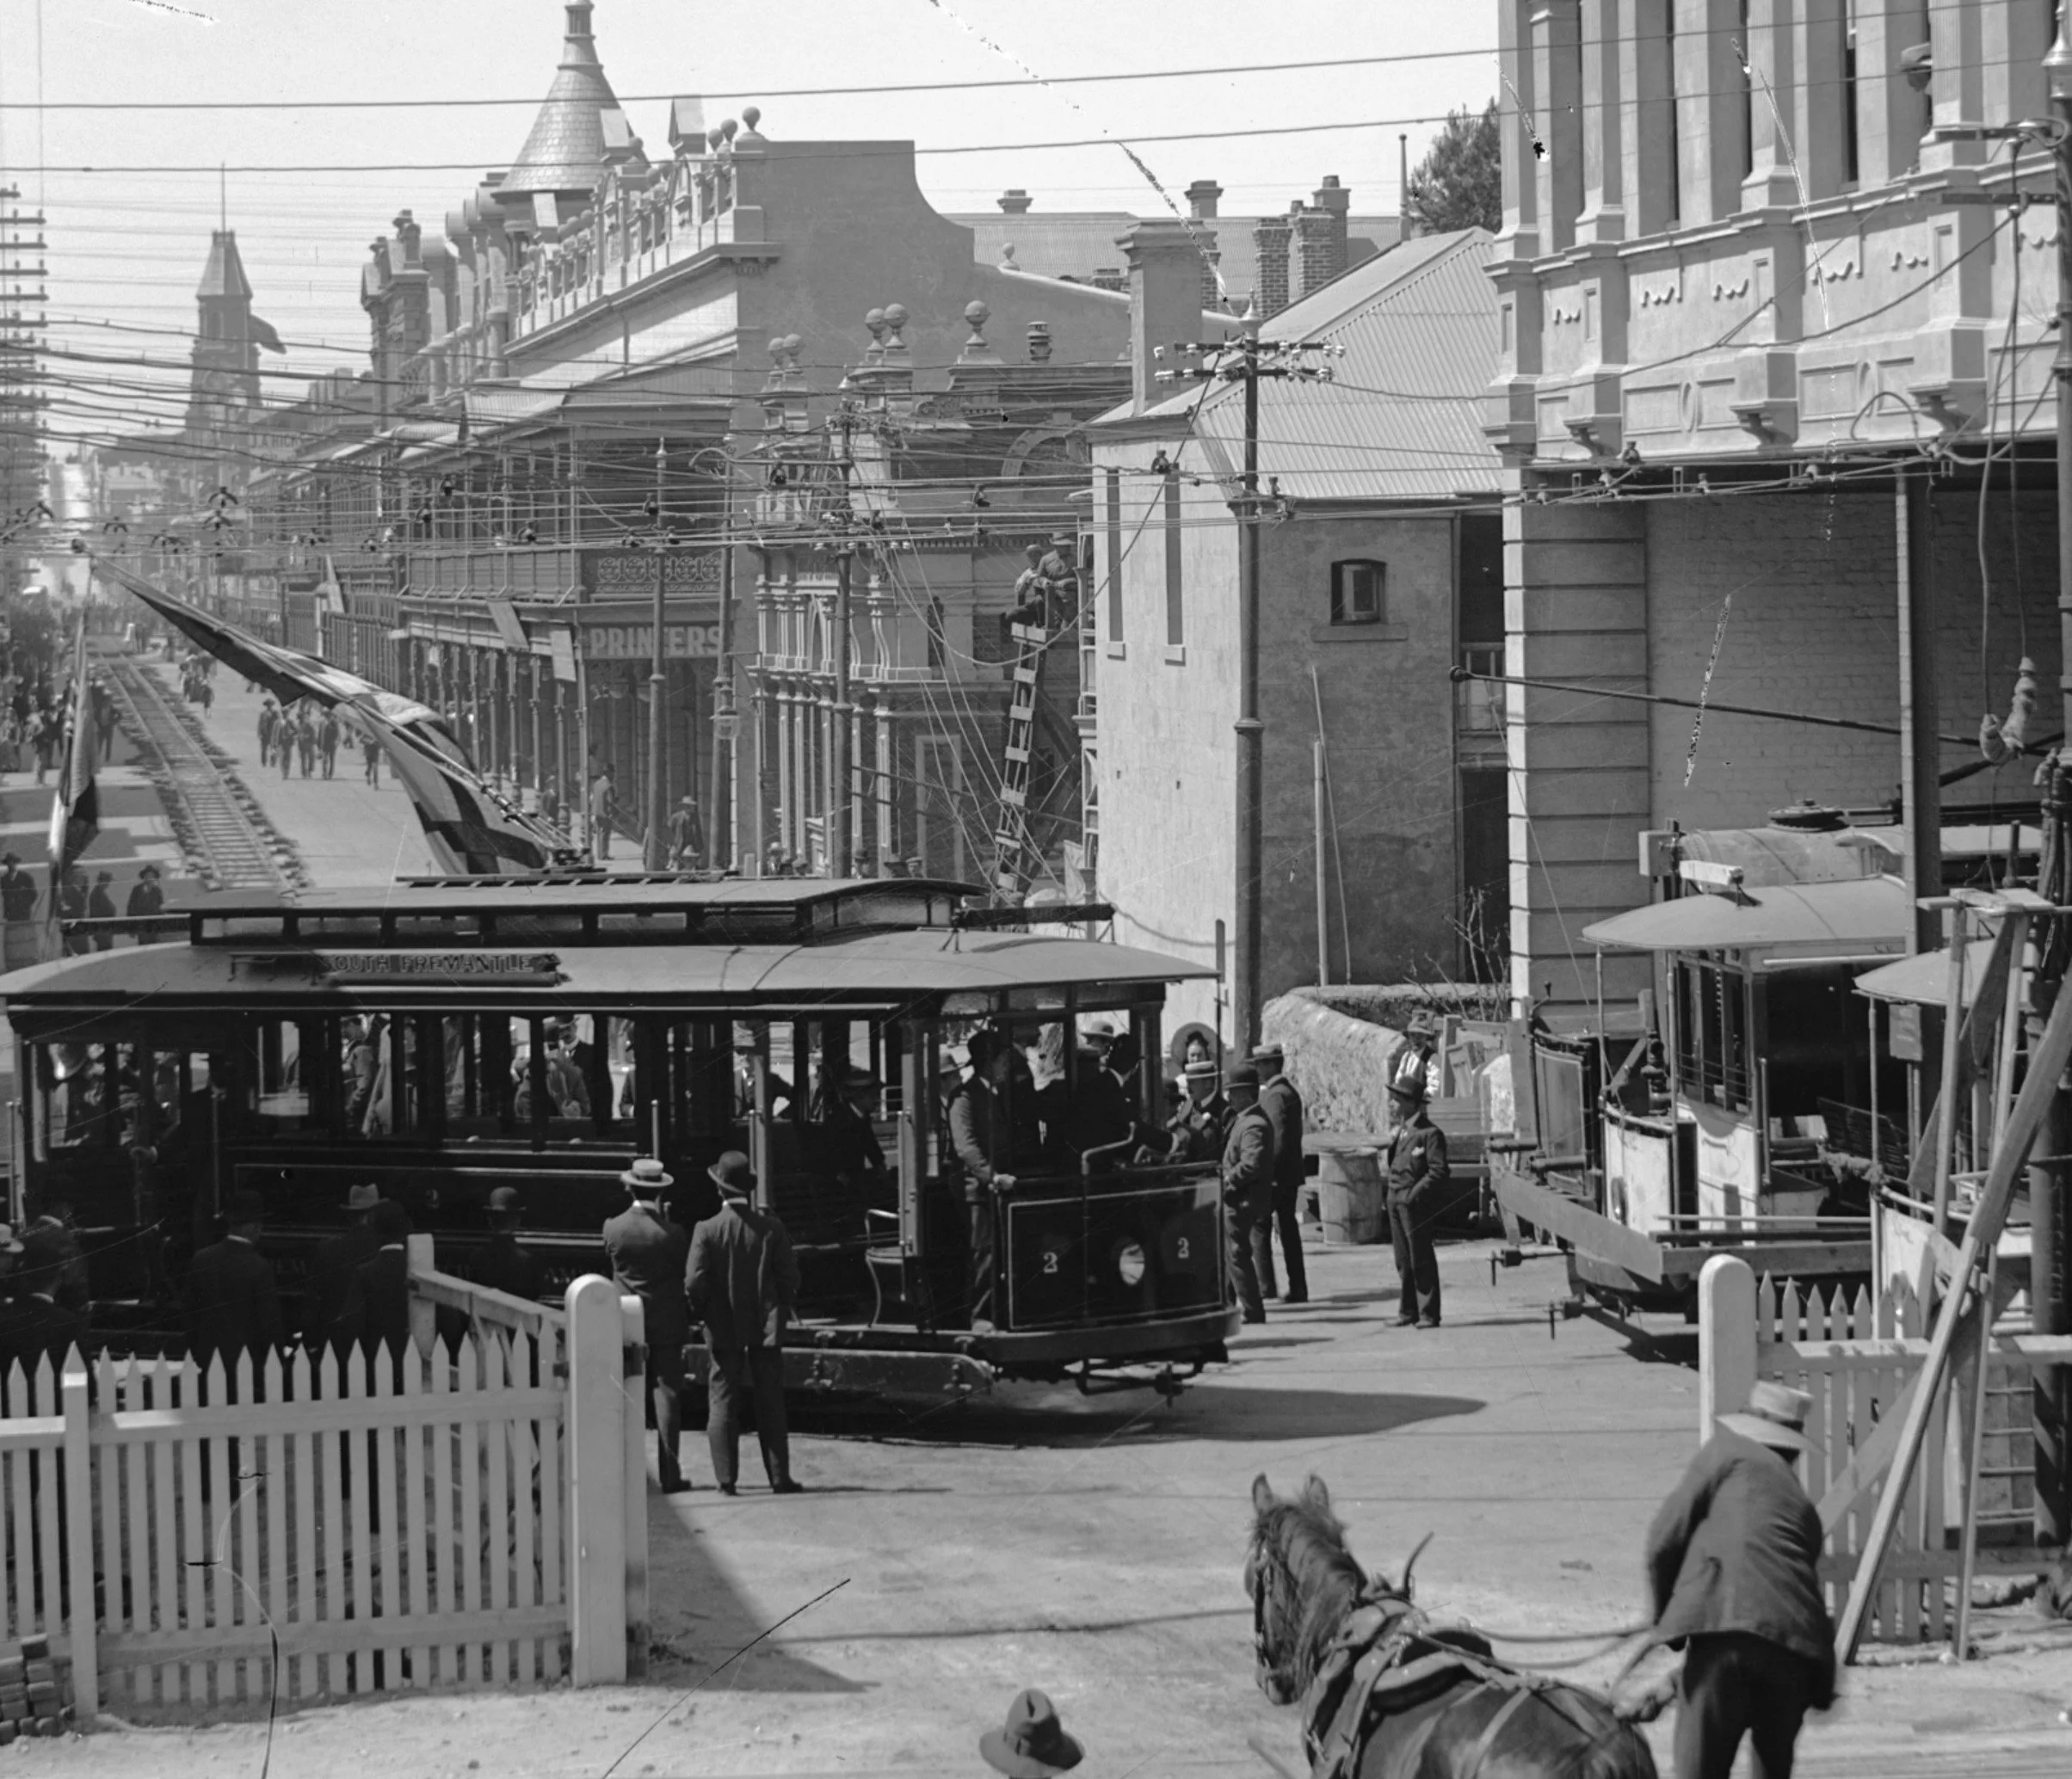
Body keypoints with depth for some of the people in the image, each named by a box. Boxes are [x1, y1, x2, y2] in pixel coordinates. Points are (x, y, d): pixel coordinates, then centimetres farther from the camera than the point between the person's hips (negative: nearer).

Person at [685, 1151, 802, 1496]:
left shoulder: (707, 1231, -10)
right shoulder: (771, 1228, -5)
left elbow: (694, 1283, -11)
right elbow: (790, 1276, -2)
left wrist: (701, 1313, 7)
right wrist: (781, 1309, 14)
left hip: (723, 1329, -1)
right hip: (766, 1328, 1)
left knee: (722, 1403, 4)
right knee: (770, 1404, 7)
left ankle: (726, 1478, 0)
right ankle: (779, 1476, 7)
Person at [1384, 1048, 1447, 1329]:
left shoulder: (1430, 1133, -11)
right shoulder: (1398, 1131, 12)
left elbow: (1438, 1172, -15)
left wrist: (1414, 1195, -17)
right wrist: (1392, 1195, 5)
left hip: (1416, 1204, -8)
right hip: (1396, 1202, 8)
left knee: (1421, 1259, -3)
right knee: (1404, 1261, 12)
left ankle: (1428, 1314, 2)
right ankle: (1409, 1311, 19)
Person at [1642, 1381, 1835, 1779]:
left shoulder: (1730, 1452, 13)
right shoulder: (1802, 1504, 29)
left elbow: (1666, 1538, 5)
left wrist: (1664, 1614, 19)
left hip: (1724, 1629, -5)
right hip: (1793, 1644, 5)